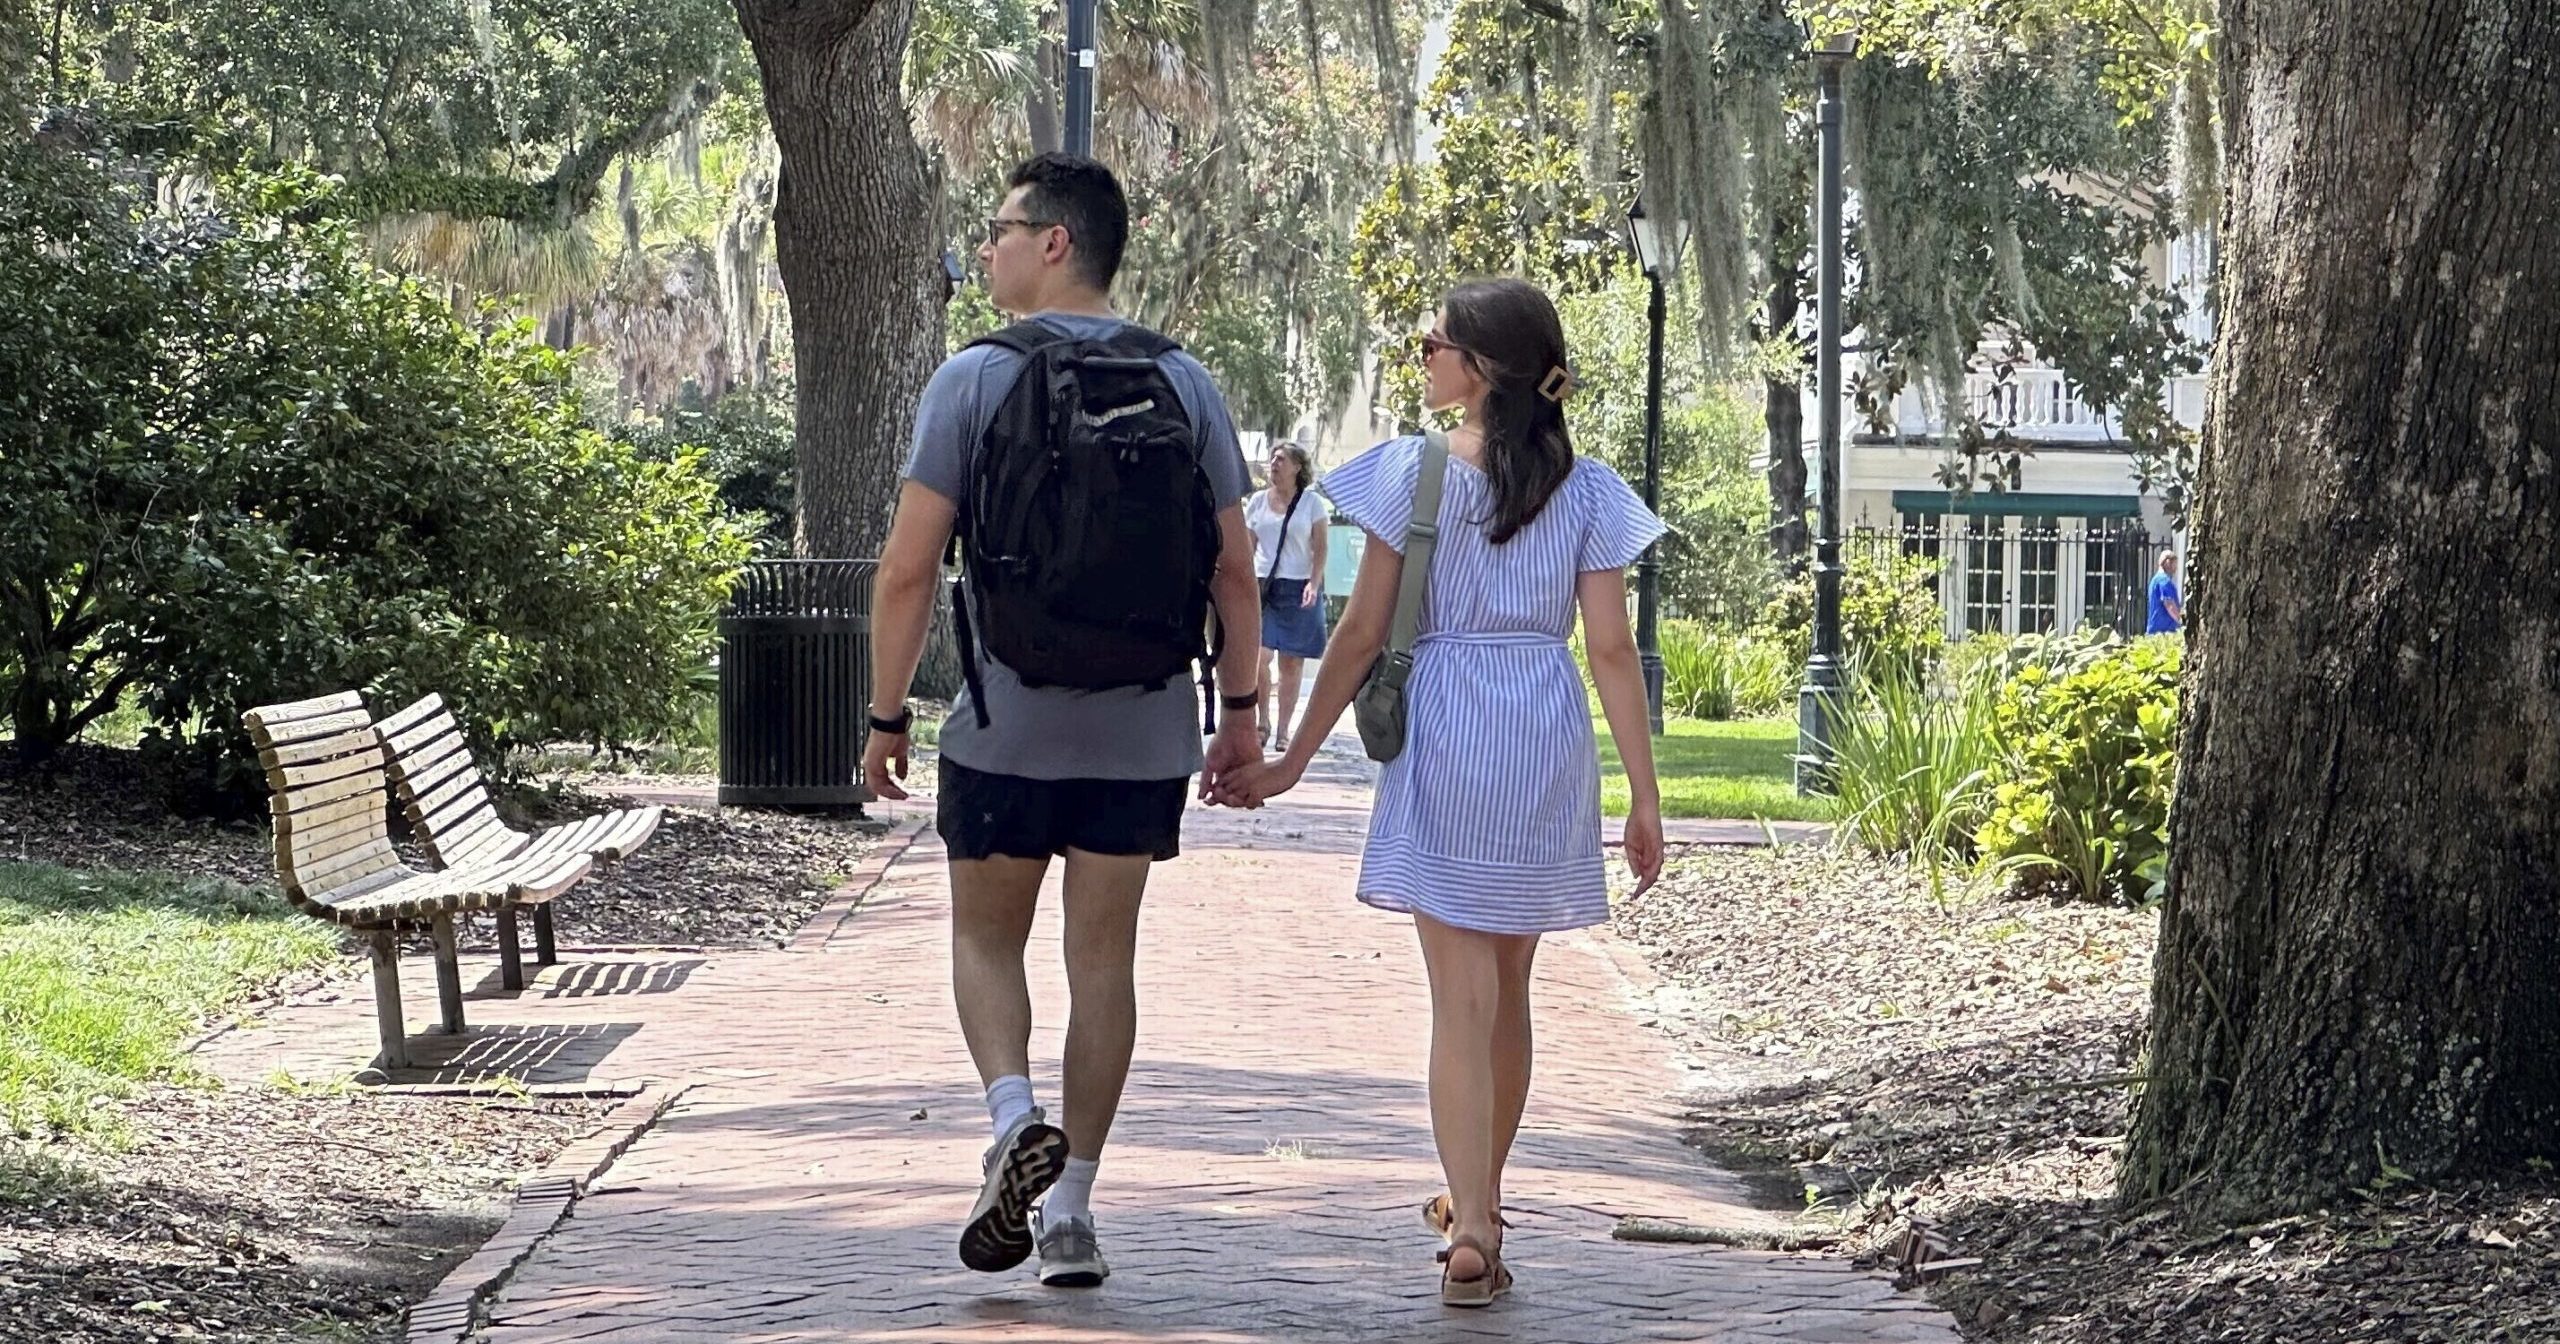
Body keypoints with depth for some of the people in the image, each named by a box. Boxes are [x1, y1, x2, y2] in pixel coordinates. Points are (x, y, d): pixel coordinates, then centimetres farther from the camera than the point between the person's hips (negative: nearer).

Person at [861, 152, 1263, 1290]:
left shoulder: (975, 379, -8)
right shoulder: (1183, 384, 2)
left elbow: (909, 568, -10)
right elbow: (1236, 568, 3)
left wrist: (886, 715, -1)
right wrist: (1240, 708, 12)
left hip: (1005, 726, -3)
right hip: (1145, 735, 3)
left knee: (986, 936, 14)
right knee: (1104, 957, 9)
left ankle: (1014, 1120, -11)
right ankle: (1070, 1213, 11)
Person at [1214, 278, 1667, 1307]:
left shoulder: (1411, 472, -5)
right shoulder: (1587, 490, 2)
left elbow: (1363, 633, -4)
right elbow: (1611, 649, -2)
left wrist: (1292, 760, 4)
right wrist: (1644, 795, 2)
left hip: (1444, 738, -3)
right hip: (1550, 738, 3)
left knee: (1462, 996, -3)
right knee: (1507, 989, 17)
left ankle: (1473, 1232, -13)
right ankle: (1478, 1201, 31)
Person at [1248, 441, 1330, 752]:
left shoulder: (1311, 504, 4)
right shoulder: (1257, 502, 10)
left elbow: (1320, 550, 2)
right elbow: (1248, 549, 13)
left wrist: (1314, 584, -12)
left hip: (1298, 589, -1)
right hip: (1263, 586, 1)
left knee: (1291, 662, 1)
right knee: (1259, 656, -15)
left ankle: (1282, 731, 7)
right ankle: (1264, 719, 2)